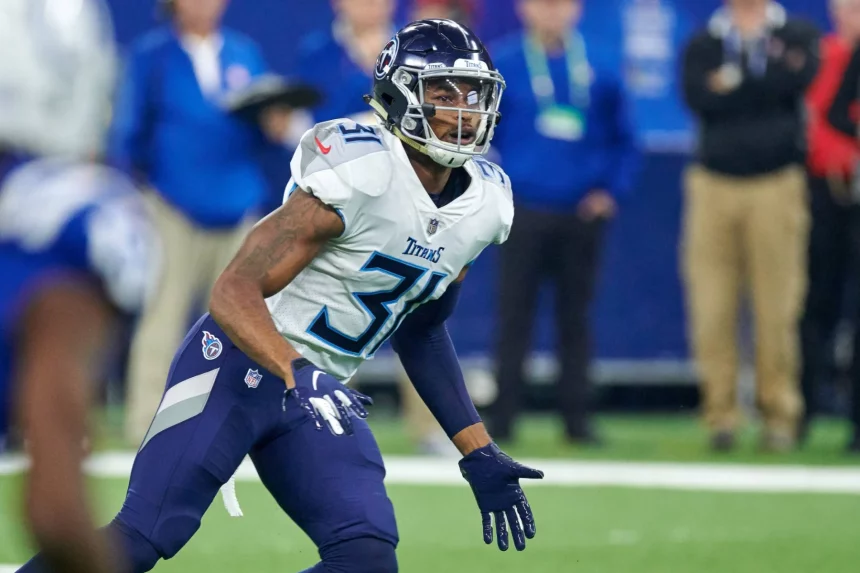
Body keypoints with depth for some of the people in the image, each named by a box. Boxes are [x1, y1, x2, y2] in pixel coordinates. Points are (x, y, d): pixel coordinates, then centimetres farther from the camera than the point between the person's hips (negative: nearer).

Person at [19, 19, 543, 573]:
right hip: (241, 361, -7)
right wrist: (295, 375, -38)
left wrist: (481, 456, 17)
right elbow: (234, 292, -21)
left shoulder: (485, 205, 6)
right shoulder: (361, 173, -19)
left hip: (320, 389, 7)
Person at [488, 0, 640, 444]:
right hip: (524, 212, -2)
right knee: (514, 318, -1)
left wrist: (612, 191, 1)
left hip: (582, 212, 2)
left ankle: (577, 419, 11)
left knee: (575, 319, 6)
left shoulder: (598, 69, 5)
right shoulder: (501, 65, -2)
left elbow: (623, 138, 12)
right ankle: (501, 420, 2)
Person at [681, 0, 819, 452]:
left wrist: (733, 82, -6)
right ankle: (720, 415, 3)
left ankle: (779, 415, 4)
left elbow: (798, 78, -10)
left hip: (776, 188, -1)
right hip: (714, 188, 1)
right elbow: (698, 97, -6)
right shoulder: (702, 44, 13)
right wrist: (769, 83, -10)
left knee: (778, 308, -4)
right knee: (711, 308, -4)